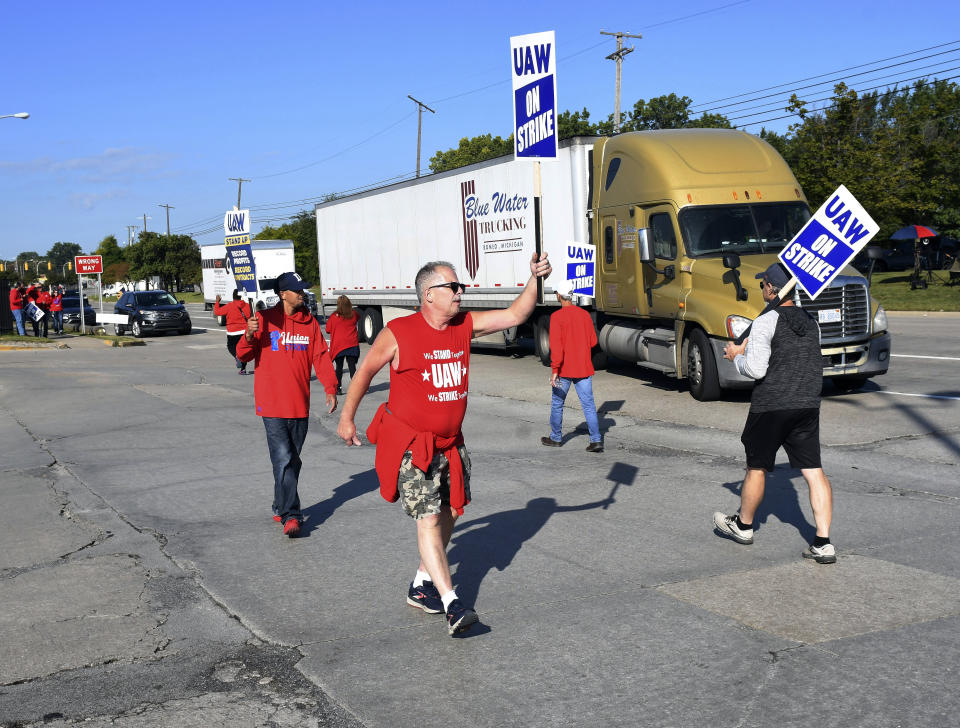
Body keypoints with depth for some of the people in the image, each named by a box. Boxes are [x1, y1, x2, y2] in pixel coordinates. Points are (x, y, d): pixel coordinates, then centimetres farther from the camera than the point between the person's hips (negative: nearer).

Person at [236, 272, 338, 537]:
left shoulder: (310, 322, 8)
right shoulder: (265, 319, -2)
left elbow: (321, 356, 8)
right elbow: (244, 355, -1)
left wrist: (330, 388, -4)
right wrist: (249, 336, -22)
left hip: (300, 405, 4)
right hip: (272, 404, -4)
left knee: (293, 460, 12)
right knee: (283, 460, -11)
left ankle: (281, 508, 26)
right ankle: (290, 516, -10)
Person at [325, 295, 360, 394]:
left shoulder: (334, 317, -9)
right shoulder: (354, 315, -2)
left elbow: (328, 330, 1)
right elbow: (357, 318, 22)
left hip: (338, 345, -1)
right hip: (352, 345, 2)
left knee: (339, 367, 8)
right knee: (352, 366, 3)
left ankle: (338, 388, 9)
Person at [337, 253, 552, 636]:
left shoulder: (465, 325, 1)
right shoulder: (398, 333, -13)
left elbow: (514, 315, -2)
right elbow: (365, 371, 0)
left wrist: (534, 280, -17)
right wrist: (346, 418, 6)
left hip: (449, 443, 7)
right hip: (409, 443, -6)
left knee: (448, 514, 13)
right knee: (428, 519, -11)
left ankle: (421, 586, 29)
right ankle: (451, 603, -14)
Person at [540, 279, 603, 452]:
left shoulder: (556, 317, -11)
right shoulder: (585, 314, 3)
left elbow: (556, 346, -18)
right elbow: (593, 341, 9)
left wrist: (554, 370, -17)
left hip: (564, 369, -3)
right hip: (584, 368, 4)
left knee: (557, 403, 14)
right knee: (588, 404, 3)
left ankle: (555, 438, 25)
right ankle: (596, 440, -5)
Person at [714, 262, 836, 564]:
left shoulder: (766, 322, -12)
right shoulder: (811, 321, 10)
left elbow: (756, 369, -18)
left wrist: (737, 357, 4)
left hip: (771, 406, -5)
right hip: (808, 404, 5)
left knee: (757, 467, 12)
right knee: (813, 471, 2)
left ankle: (743, 525, 31)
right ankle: (824, 543, -4)